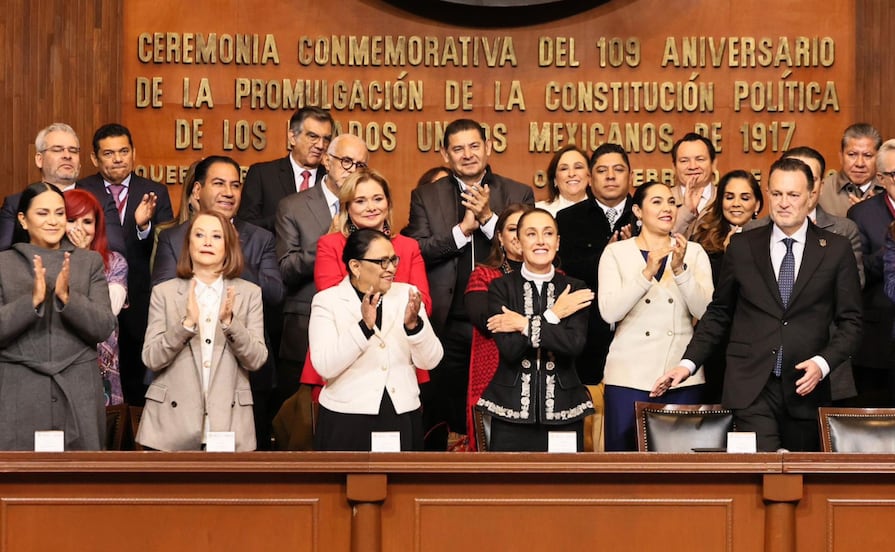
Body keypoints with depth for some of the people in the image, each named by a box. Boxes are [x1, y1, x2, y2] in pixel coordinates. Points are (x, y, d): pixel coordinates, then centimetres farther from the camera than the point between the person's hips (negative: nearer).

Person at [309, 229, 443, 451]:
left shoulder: (407, 294, 6)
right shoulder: (327, 300, -2)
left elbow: (430, 361, 0)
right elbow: (325, 366, -14)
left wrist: (413, 324, -17)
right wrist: (364, 325, -24)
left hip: (402, 418, 3)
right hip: (347, 421, -3)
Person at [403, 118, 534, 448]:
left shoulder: (518, 195, 7)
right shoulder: (426, 197, 8)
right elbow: (416, 252, -4)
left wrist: (488, 217, -15)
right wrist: (463, 229, -14)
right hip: (447, 326, 0)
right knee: (443, 421, 5)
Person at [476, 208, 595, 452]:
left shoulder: (575, 289, 7)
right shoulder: (501, 288, 4)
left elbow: (575, 344, -10)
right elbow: (509, 349, -9)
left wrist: (525, 325, -10)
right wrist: (552, 316, -8)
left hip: (562, 409, 1)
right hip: (512, 408, -1)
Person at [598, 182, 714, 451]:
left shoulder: (694, 252, 9)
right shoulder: (616, 252, 5)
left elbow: (705, 311, -3)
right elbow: (609, 312, -8)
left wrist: (680, 269, -15)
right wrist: (647, 272, -17)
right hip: (629, 377, -1)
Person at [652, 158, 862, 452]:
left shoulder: (836, 249, 5)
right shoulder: (742, 247, 8)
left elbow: (850, 321, 6)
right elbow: (718, 313, 13)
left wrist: (823, 363, -10)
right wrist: (688, 363, 4)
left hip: (805, 387, 1)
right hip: (750, 388, -1)